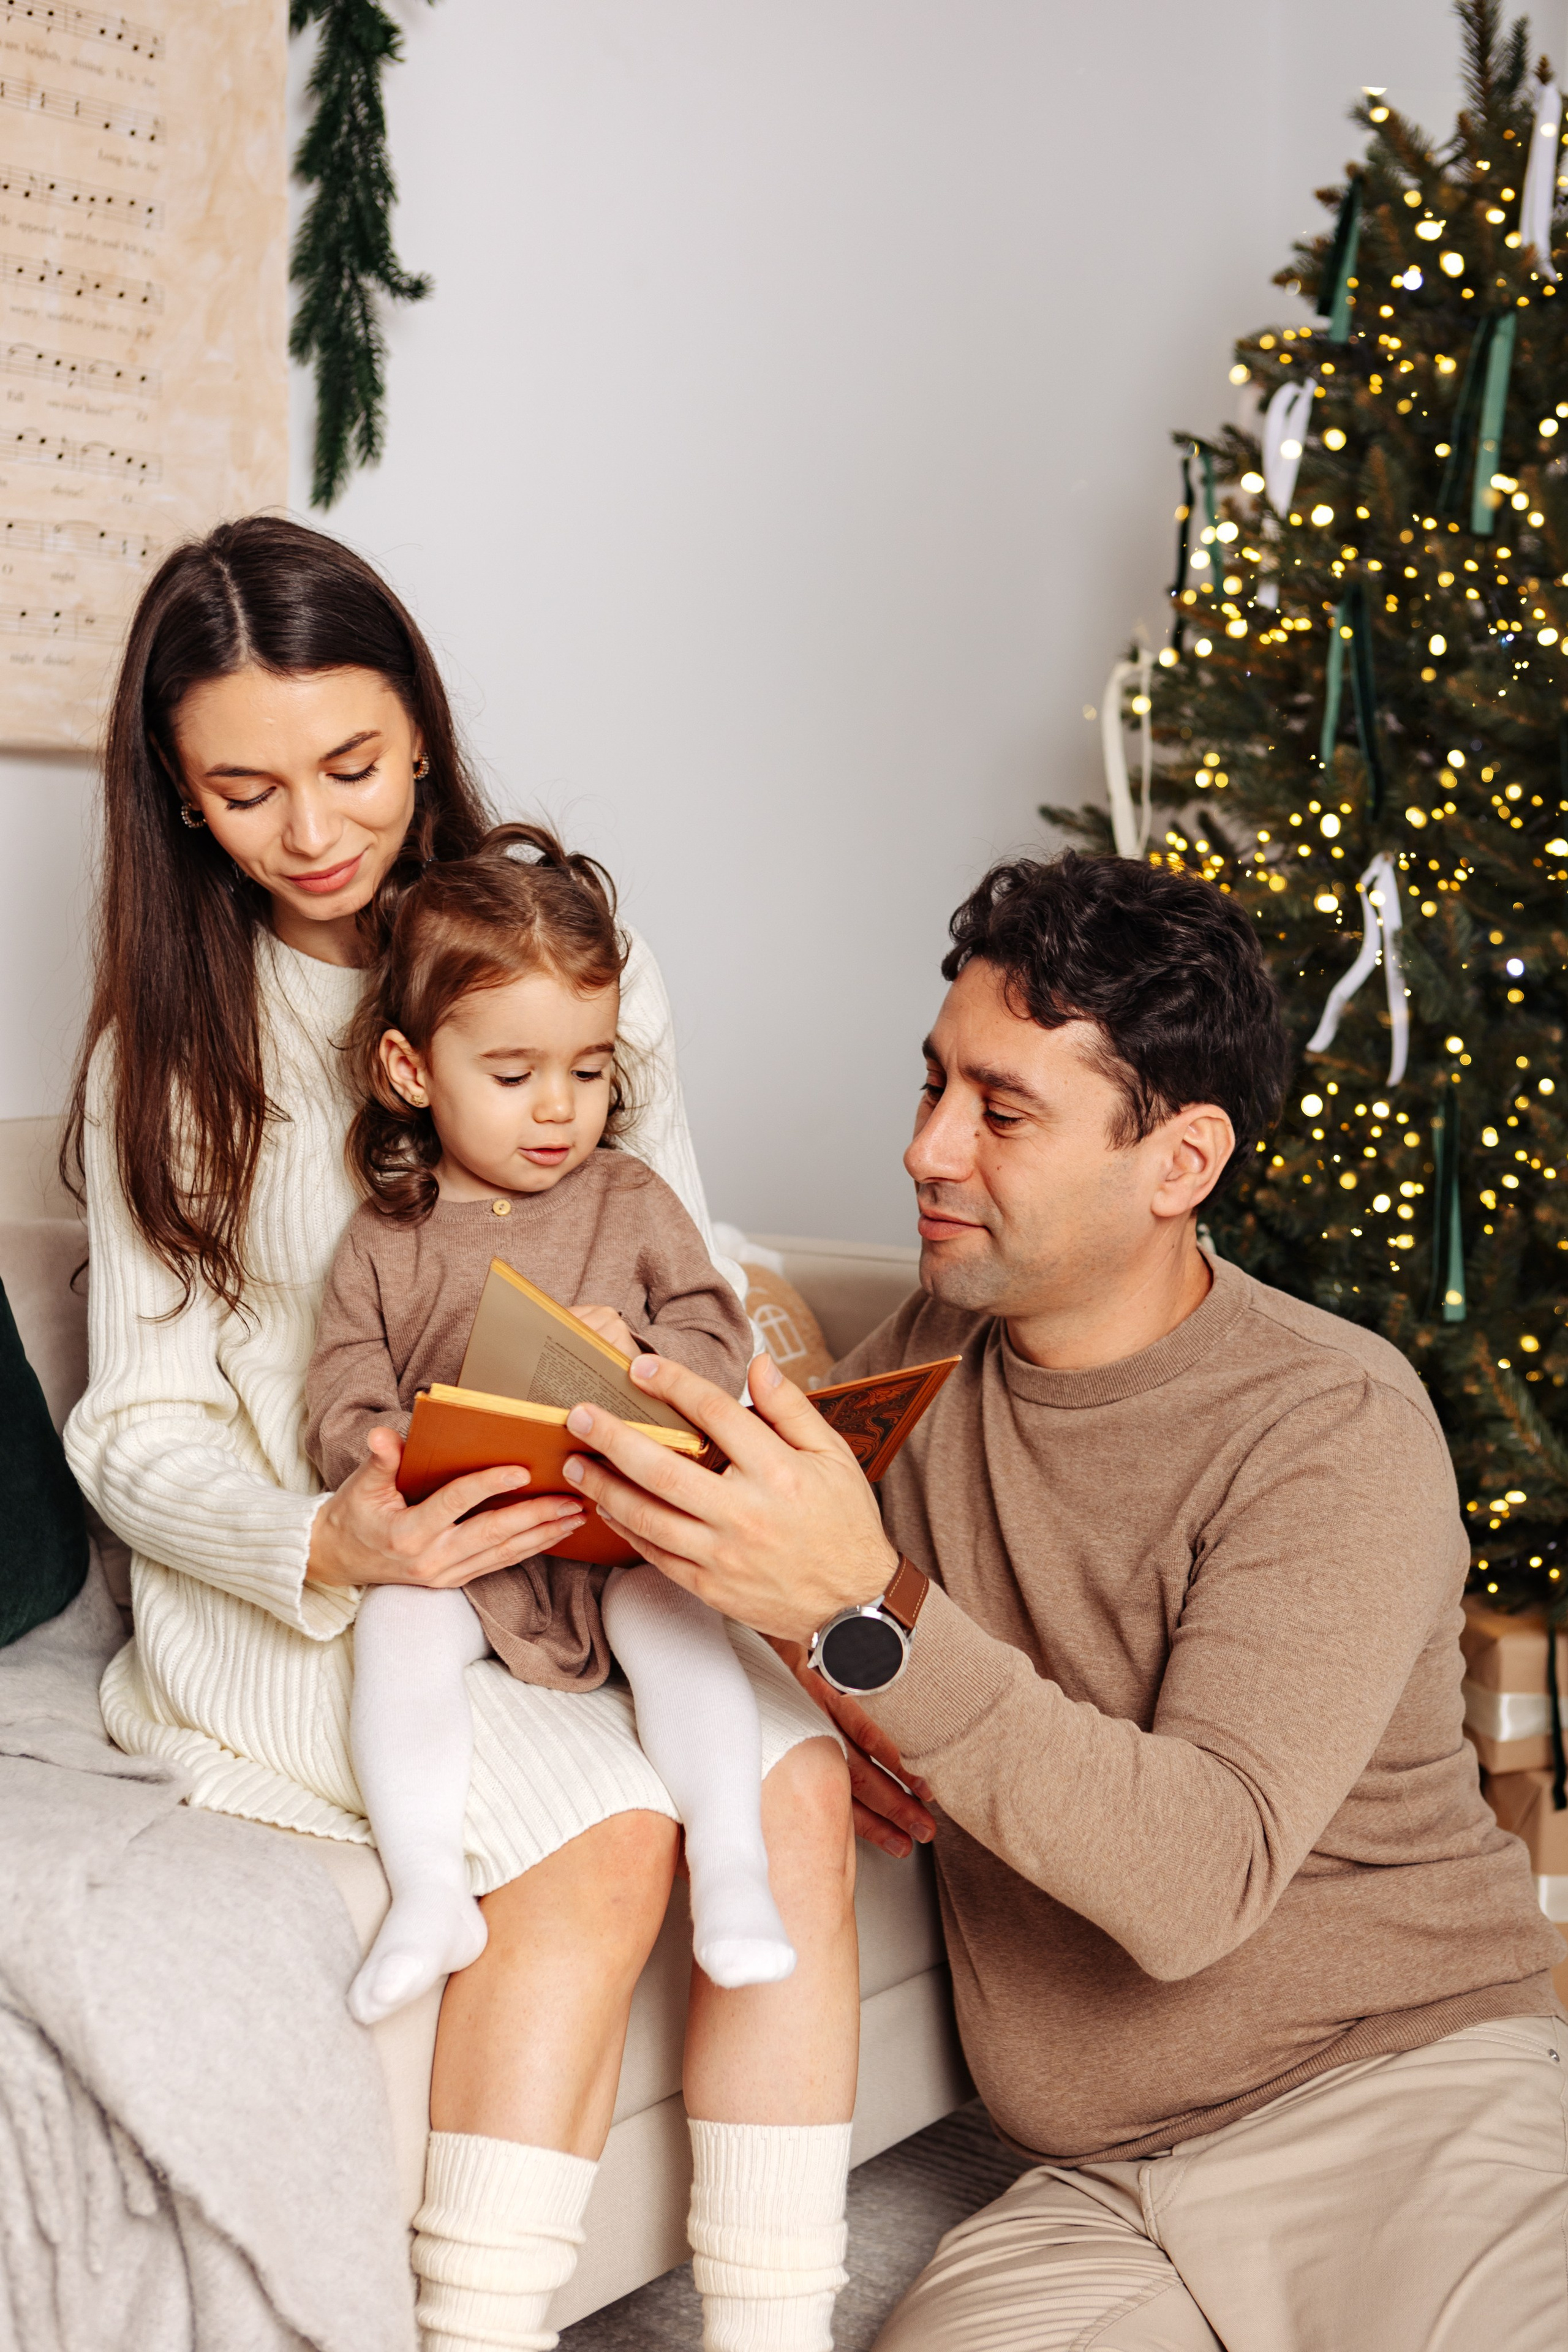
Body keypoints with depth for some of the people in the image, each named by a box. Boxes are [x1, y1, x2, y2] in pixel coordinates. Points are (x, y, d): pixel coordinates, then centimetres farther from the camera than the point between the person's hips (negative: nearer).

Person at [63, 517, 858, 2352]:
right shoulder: (172, 1043, 0)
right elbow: (140, 1431, -3)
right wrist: (328, 1544, -25)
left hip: (585, 1559, 3)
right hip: (294, 1589, -2)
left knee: (796, 1778, -26)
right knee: (604, 1830, -28)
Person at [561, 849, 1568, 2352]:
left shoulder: (1336, 1426, -11)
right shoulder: (932, 1353, 8)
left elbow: (1202, 1879, -21)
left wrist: (868, 1612, -31)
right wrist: (832, 1702, -3)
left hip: (1412, 2078, -4)